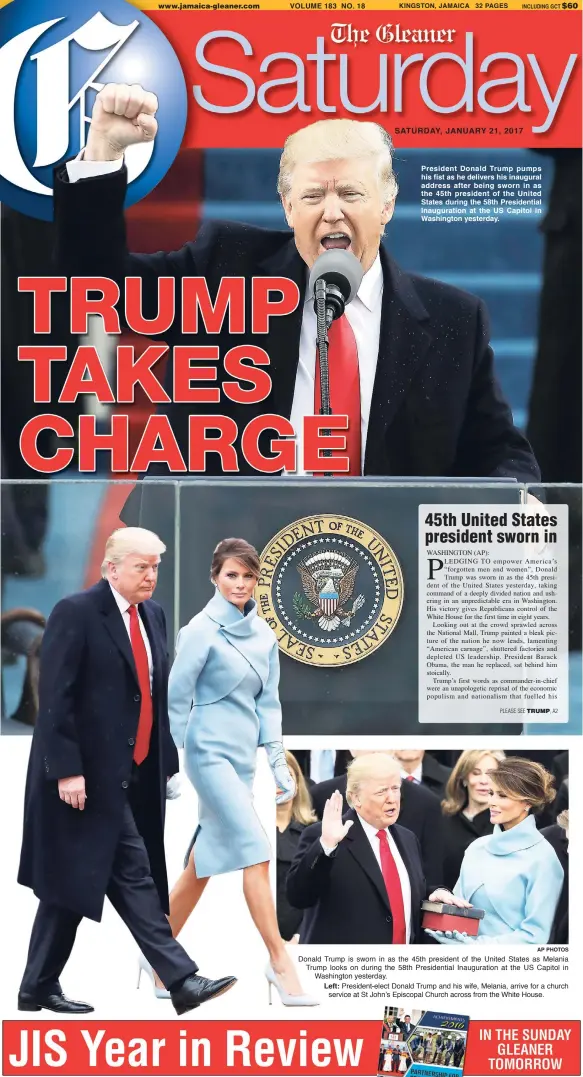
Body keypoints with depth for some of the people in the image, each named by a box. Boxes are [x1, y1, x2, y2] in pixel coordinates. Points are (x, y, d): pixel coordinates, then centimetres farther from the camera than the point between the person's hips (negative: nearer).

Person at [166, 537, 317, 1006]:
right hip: (211, 751, -7)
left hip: (242, 755, 7)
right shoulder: (202, 630, -10)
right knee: (255, 851, -12)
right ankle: (280, 961, -8)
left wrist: (279, 761, 7)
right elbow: (176, 698, -7)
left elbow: (268, 701, 13)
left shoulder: (263, 633, 9)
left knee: (205, 861, 11)